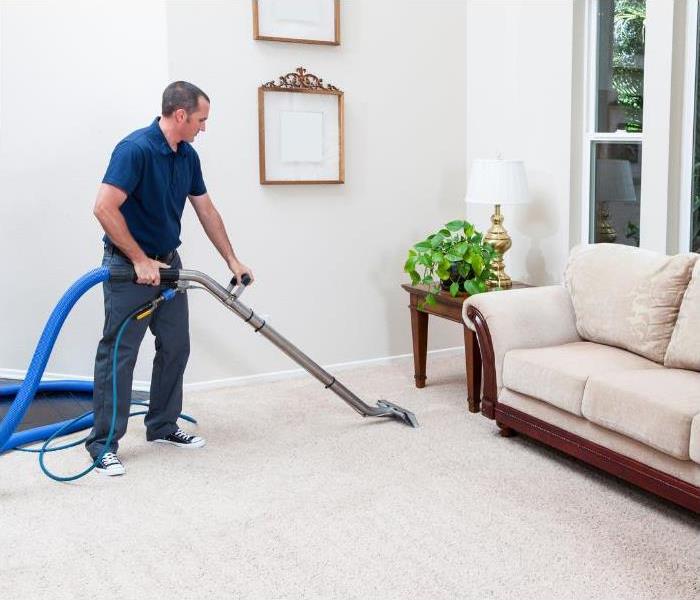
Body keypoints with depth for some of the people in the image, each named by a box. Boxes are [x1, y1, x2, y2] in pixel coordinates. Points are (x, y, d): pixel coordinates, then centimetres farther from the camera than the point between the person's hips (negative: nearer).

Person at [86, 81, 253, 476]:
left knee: (175, 348, 11)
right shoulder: (136, 148, -21)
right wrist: (140, 260, -22)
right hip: (129, 266, -8)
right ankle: (104, 443, 5)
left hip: (168, 263, 9)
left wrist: (233, 260, 12)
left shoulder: (188, 156, 6)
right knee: (119, 353, -4)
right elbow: (105, 208, -27)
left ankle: (163, 426, 24)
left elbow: (207, 211, 13)